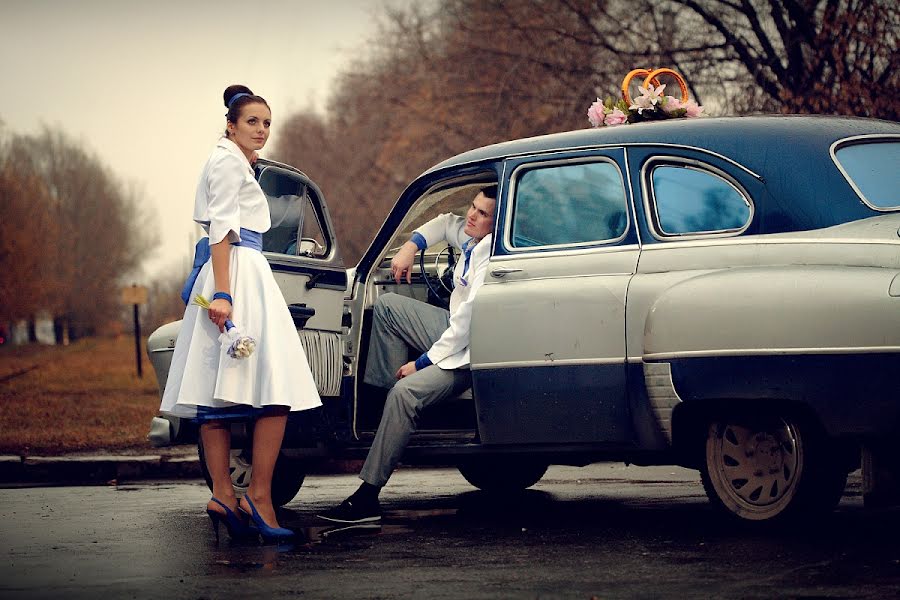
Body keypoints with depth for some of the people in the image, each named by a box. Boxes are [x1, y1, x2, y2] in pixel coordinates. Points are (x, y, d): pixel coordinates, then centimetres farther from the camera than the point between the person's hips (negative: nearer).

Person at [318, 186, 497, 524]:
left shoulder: (489, 254, -24)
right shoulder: (469, 238, 4)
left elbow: (468, 320, -26)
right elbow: (445, 223, 31)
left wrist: (422, 363, -19)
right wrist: (410, 247, 14)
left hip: (470, 354, -11)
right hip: (453, 332, 11)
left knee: (406, 391, -31)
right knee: (386, 305, 13)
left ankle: (368, 497, -31)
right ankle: (381, 392, 7)